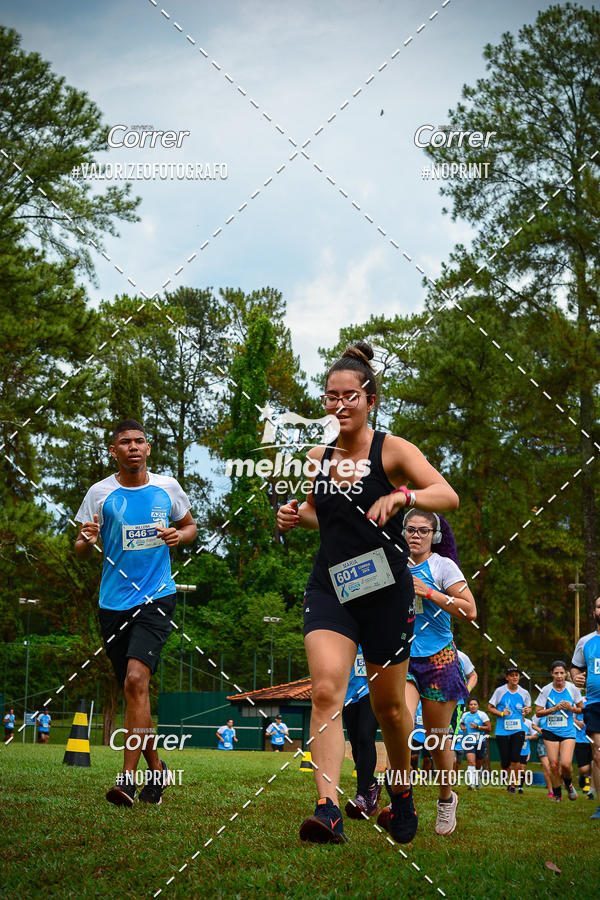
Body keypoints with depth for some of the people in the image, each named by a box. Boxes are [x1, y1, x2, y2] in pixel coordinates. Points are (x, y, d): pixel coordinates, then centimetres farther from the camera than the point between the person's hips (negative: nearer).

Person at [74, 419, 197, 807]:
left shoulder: (167, 487, 4)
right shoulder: (101, 493, 2)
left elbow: (190, 525, 20)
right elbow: (81, 552, 5)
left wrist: (180, 535, -3)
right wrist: (87, 540, -19)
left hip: (157, 597, -2)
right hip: (114, 602, 2)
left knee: (136, 679, -20)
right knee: (134, 689, 8)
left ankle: (128, 777, -18)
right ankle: (157, 768, 26)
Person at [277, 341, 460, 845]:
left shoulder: (391, 450, -6)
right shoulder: (319, 457, 9)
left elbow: (448, 496, -18)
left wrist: (402, 496, -36)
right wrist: (296, 516, 4)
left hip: (385, 590, -3)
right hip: (329, 587, 3)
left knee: (389, 707, 10)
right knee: (326, 693, -18)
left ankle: (402, 794, 35)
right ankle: (328, 810, -24)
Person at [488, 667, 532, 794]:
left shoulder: (524, 693, 5)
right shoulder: (500, 691, -2)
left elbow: (529, 708, 19)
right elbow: (490, 707, 3)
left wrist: (527, 711, -4)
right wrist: (502, 713, -13)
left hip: (518, 730, 1)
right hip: (502, 730, -1)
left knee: (515, 758, -13)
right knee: (505, 761, -1)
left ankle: (513, 784, 3)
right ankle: (507, 769, 36)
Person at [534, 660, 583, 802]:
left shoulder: (572, 688, -3)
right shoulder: (546, 690, -4)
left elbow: (582, 709, 7)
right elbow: (538, 712, -2)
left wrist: (570, 708, -13)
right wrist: (555, 708, -15)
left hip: (568, 731, 0)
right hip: (550, 731, 0)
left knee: (566, 764, -15)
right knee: (553, 764, -3)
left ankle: (568, 783, 18)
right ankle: (557, 794, 16)